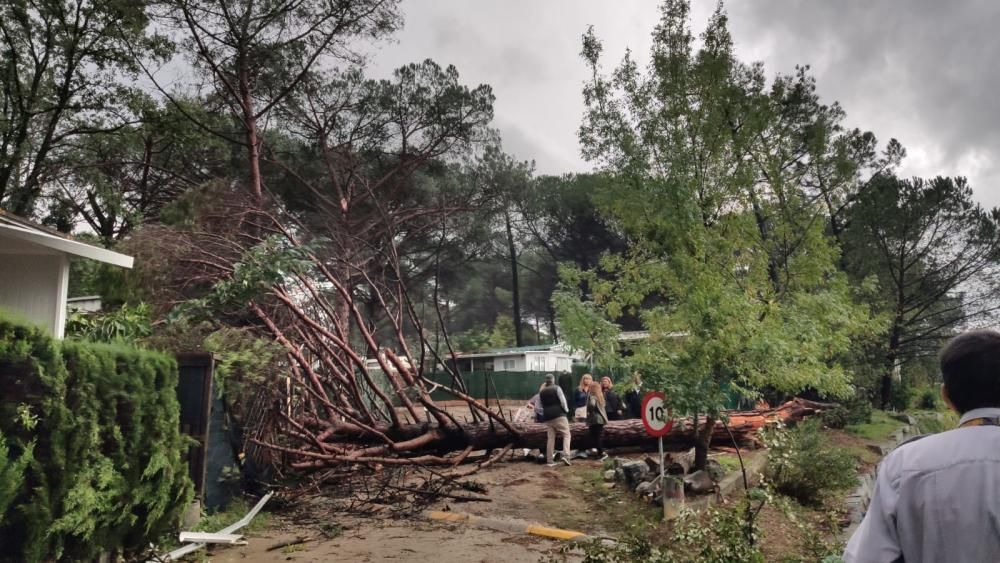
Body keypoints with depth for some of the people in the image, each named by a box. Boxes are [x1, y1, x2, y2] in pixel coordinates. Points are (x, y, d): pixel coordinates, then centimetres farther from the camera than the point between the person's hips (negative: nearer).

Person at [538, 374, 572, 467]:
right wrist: (566, 410, 5)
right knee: (566, 435, 0)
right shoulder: (557, 388, -1)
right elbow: (562, 400, -9)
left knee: (550, 438, 7)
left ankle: (549, 461, 6)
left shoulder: (541, 392, 13)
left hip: (547, 417, 5)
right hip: (559, 414, -5)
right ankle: (566, 455, -19)